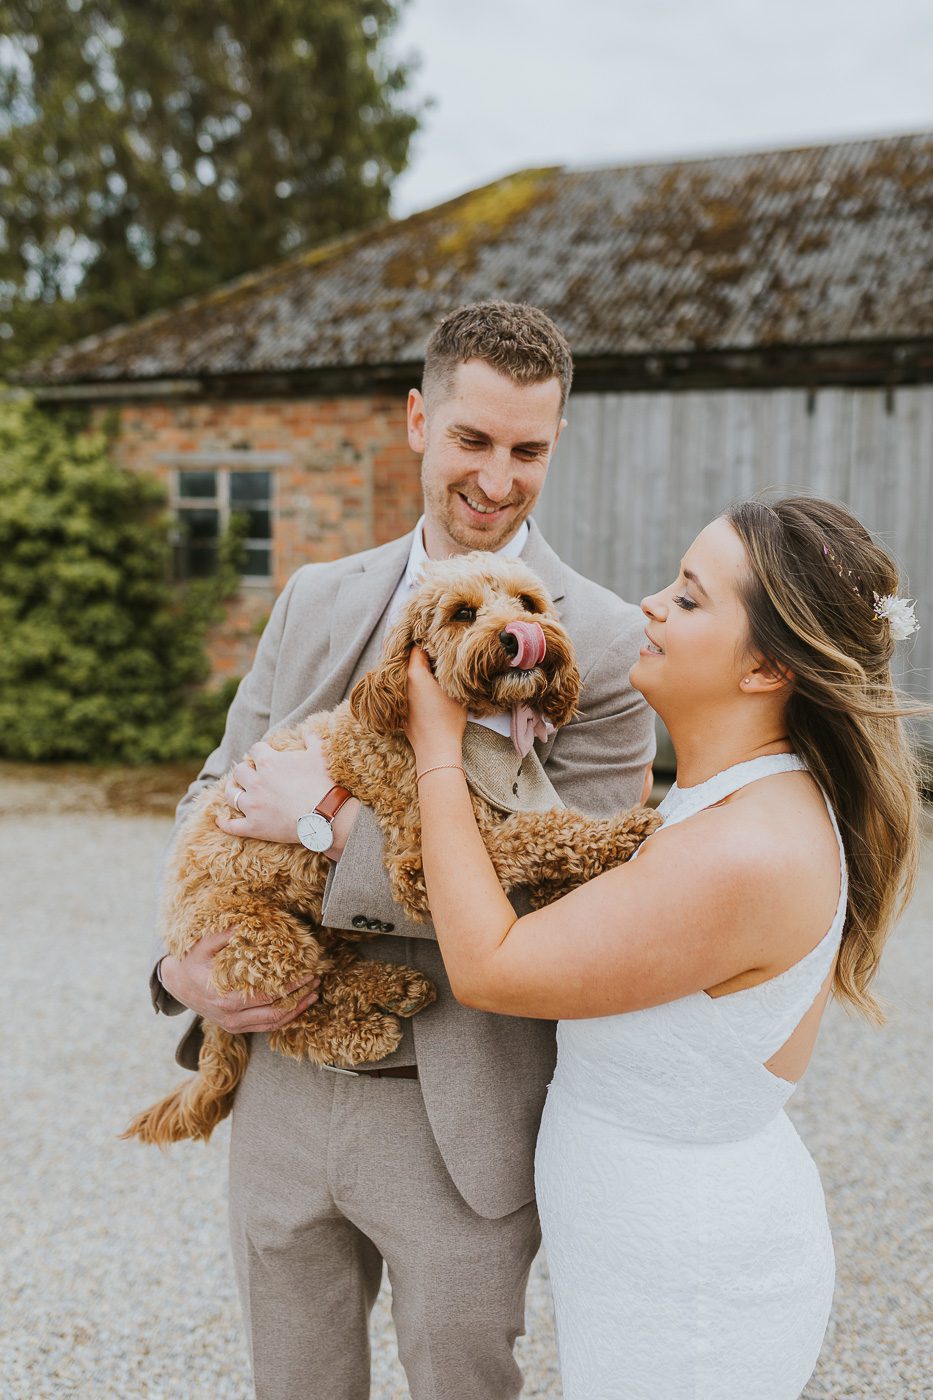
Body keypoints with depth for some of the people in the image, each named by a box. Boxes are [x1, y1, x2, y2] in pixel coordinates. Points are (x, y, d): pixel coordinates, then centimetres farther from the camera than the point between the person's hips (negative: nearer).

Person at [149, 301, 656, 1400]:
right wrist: (181, 964, -8)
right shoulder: (316, 601, 4)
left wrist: (336, 825, -21)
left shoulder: (605, 646, -12)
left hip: (458, 1124, -4)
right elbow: (219, 798, 9)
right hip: (282, 1090, 5)